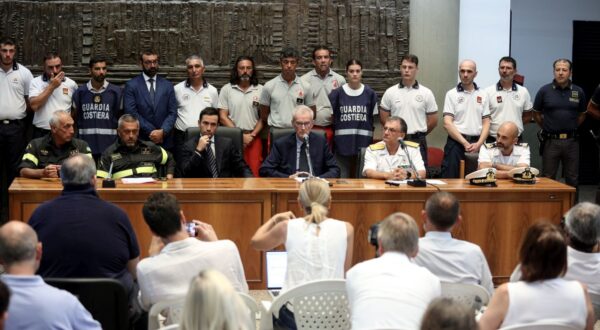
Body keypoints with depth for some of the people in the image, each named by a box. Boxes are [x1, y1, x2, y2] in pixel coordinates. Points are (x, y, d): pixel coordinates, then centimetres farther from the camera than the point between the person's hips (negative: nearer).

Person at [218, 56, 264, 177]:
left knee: (254, 173, -5)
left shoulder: (260, 90, 5)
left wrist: (252, 135, -6)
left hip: (253, 138, 0)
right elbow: (223, 117, 2)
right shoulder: (226, 89, 4)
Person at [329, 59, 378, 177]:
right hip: (342, 144, -1)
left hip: (364, 145, 1)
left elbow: (375, 119, 11)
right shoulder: (337, 93, 2)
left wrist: (375, 144, 7)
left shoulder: (370, 93, 5)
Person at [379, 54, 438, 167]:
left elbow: (433, 120, 6)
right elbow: (383, 117, 9)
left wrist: (418, 133, 10)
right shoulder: (390, 92, 4)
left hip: (418, 142, -1)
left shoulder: (426, 93, 2)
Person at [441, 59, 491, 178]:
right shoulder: (452, 94, 2)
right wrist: (465, 143, -13)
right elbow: (447, 123, -6)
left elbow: (486, 122, 9)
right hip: (456, 141, -3)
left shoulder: (483, 95, 11)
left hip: (477, 143, 3)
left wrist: (479, 144, -7)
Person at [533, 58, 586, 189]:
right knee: (548, 179, 6)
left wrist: (571, 128, 10)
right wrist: (547, 128, 7)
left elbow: (582, 115, 15)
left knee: (572, 180, 8)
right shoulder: (544, 91, -2)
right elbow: (536, 113, 8)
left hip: (571, 141, 1)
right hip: (551, 141, -1)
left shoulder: (578, 92, 2)